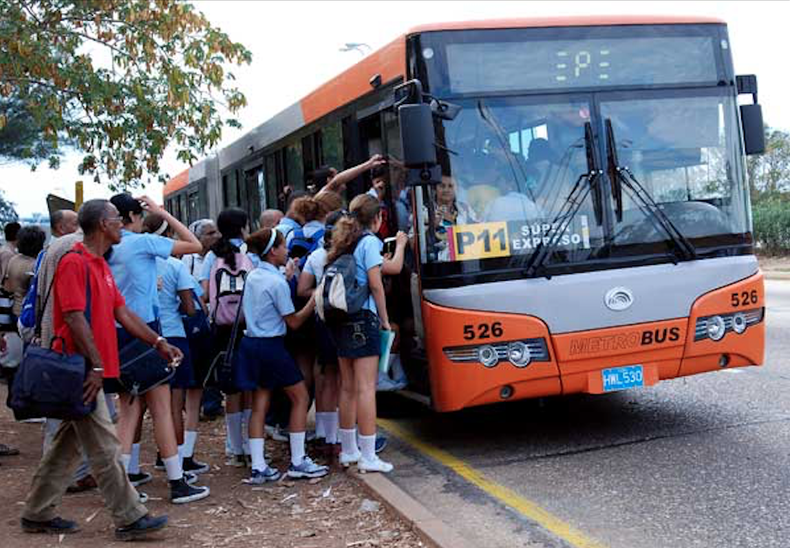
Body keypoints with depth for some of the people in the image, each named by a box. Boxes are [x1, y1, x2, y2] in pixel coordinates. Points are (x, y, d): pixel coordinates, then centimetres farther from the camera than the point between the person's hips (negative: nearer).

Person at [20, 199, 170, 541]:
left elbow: (122, 313, 16)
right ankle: (129, 519, 2)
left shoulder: (101, 266, 17)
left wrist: (159, 343, 10)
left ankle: (38, 514, 24)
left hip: (92, 370, 10)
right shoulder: (74, 263, -14)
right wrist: (96, 366, -21)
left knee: (69, 445, 15)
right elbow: (75, 319, -19)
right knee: (104, 447, -4)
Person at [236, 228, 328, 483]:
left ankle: (258, 467, 6)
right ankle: (298, 462, 6)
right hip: (271, 346, -8)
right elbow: (294, 321, -12)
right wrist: (314, 301, -3)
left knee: (259, 405, 8)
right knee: (300, 397, 4)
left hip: (250, 344, 8)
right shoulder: (277, 282, -16)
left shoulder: (253, 276, 9)